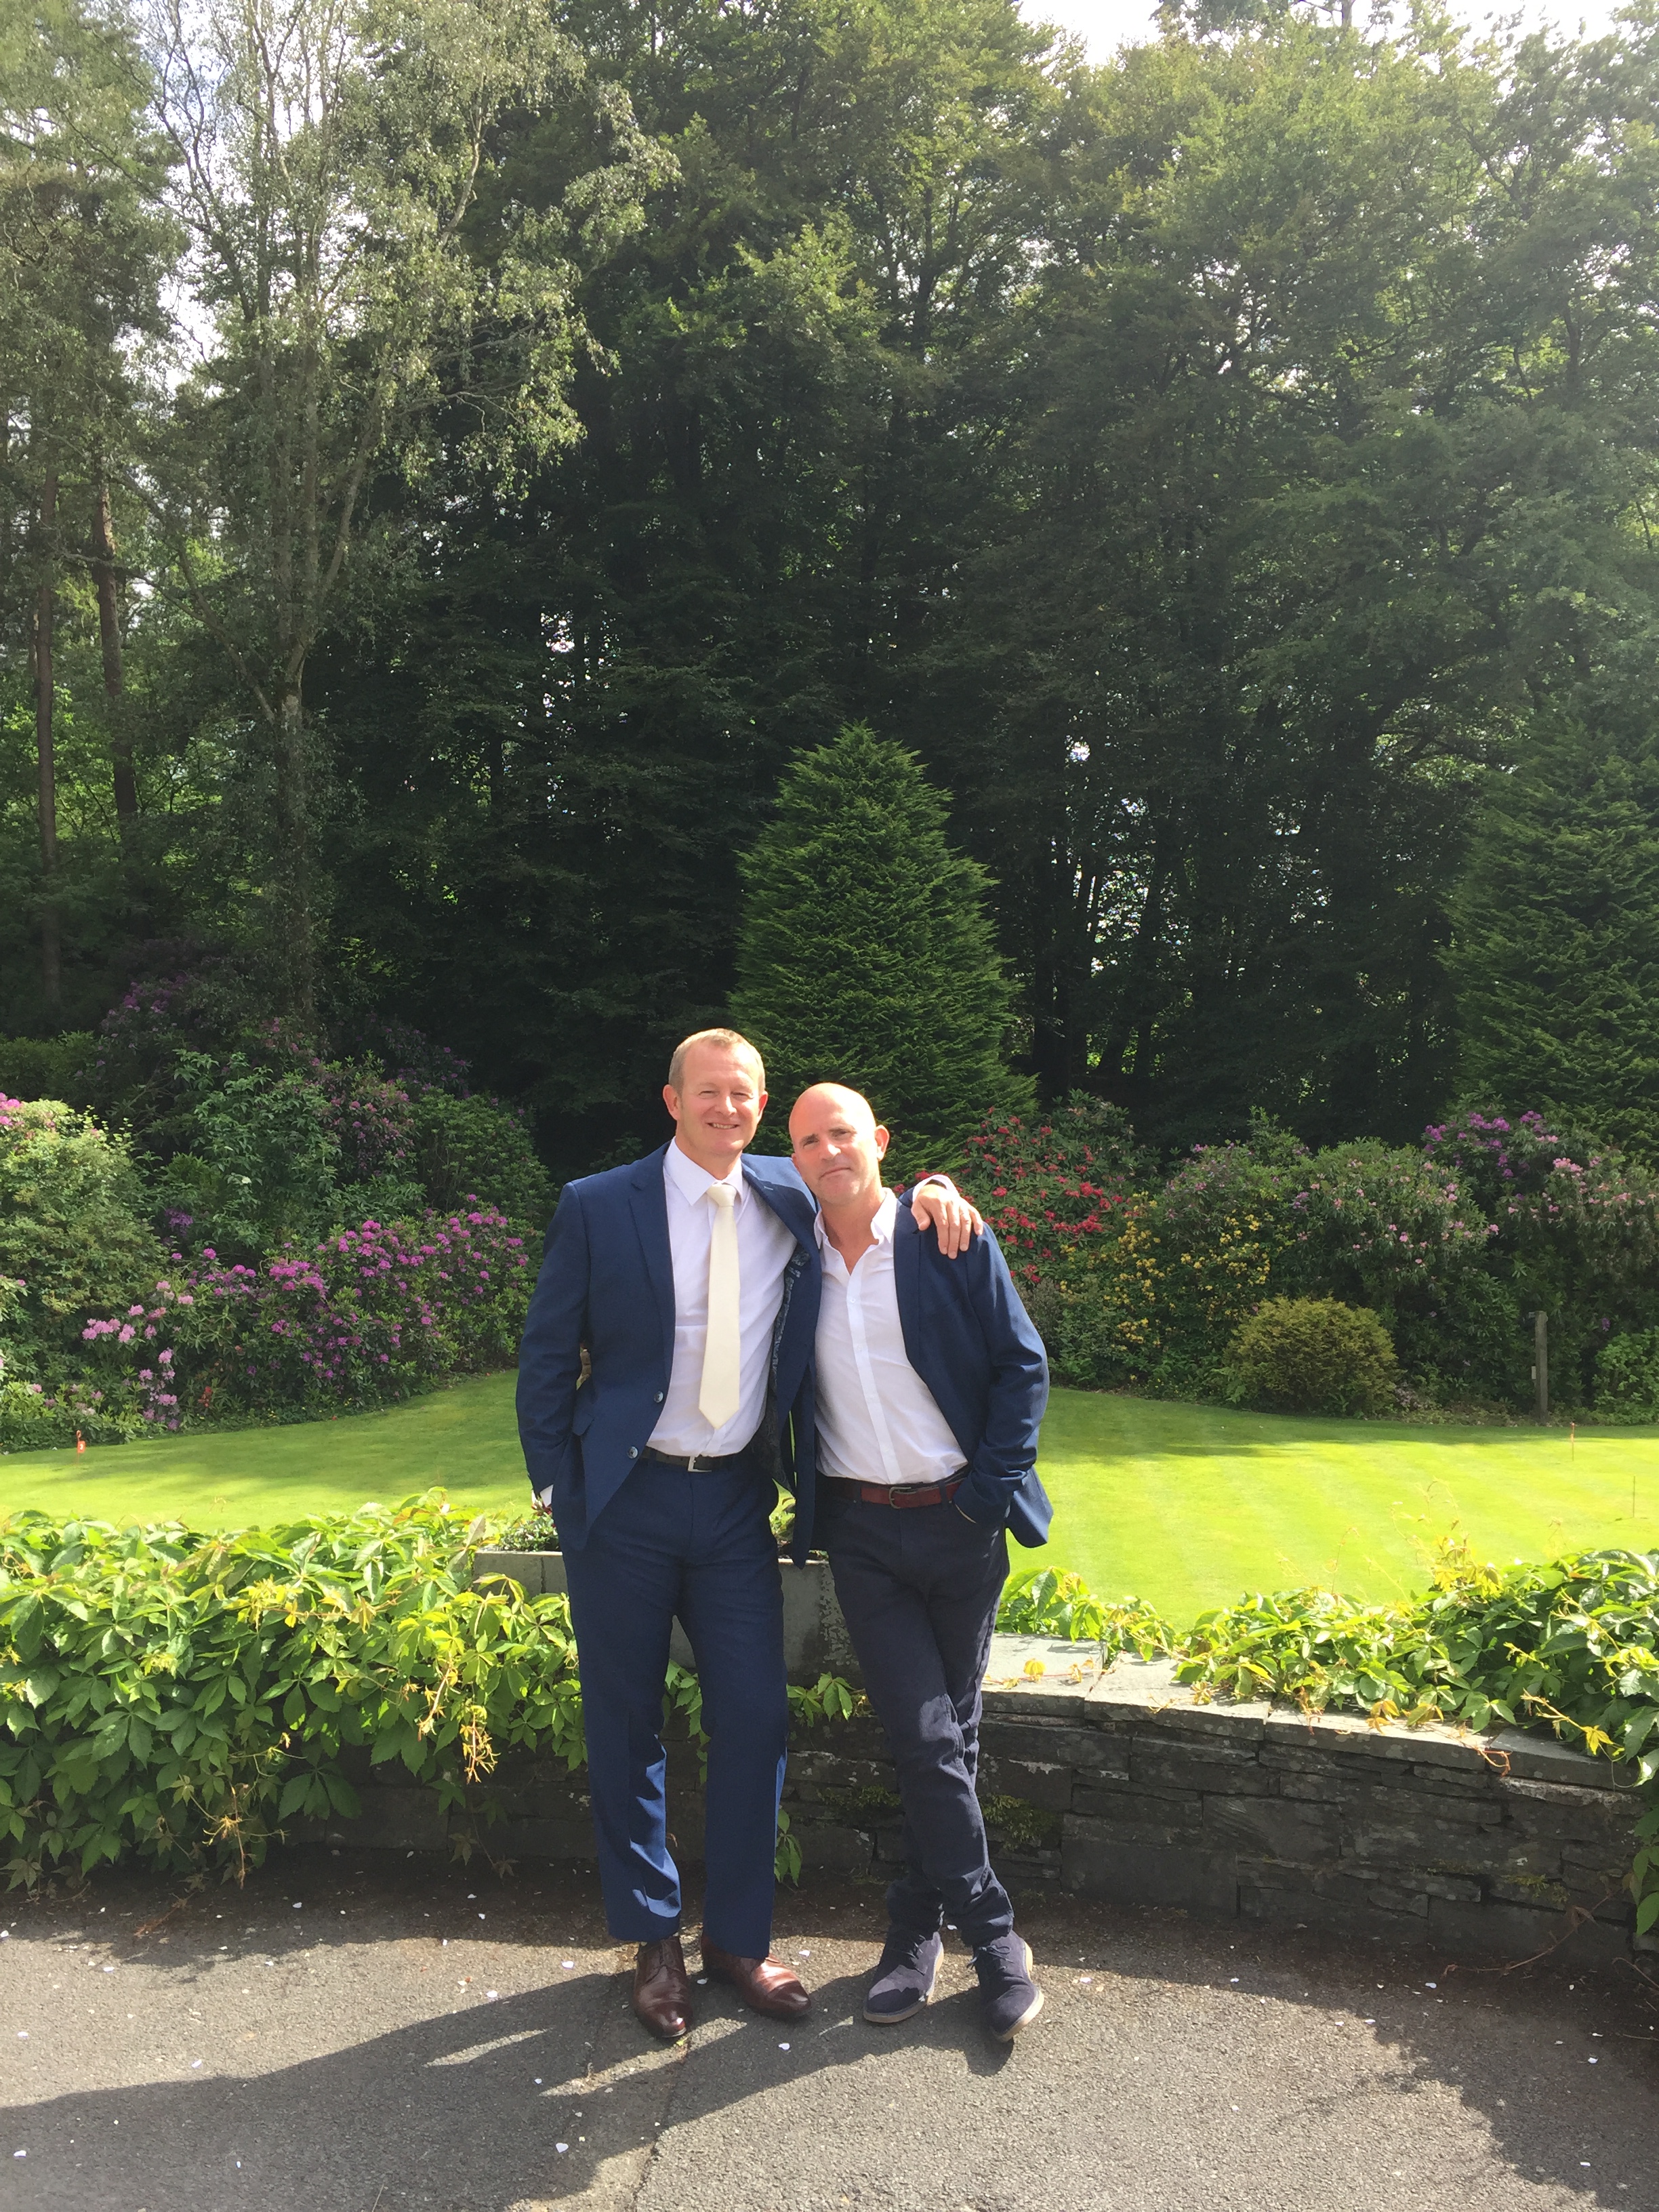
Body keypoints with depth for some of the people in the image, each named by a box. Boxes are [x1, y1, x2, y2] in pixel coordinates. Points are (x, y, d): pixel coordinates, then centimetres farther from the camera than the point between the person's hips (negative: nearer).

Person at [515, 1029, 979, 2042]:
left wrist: (930, 1194, -5)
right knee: (628, 1724, 10)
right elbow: (547, 1361, -2)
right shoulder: (598, 1207, -6)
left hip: (738, 1502, 2)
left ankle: (739, 1935, 27)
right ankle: (654, 1940, 30)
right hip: (625, 1502, -2)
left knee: (756, 1717, 5)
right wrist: (562, 1494, -5)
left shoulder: (790, 1200, 3)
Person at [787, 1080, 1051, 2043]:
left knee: (950, 1733, 10)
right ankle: (993, 1933, 15)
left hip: (958, 1521, 0)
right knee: (928, 1738, -3)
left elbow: (1023, 1365, -3)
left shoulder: (952, 1241, -5)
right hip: (861, 1530, 1)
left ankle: (917, 1928, 27)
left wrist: (991, 1490, -8)